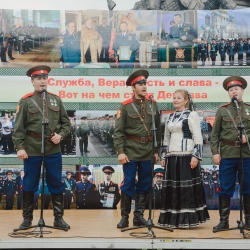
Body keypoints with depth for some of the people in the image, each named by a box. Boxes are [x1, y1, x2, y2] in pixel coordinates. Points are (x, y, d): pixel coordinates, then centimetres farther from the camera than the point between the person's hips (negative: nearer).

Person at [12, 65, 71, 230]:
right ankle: (27, 218, 19)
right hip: (32, 149, -2)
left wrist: (61, 135, -7)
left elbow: (66, 122, 11)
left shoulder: (56, 100, 8)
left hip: (54, 149, 2)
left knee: (56, 184, 6)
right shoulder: (25, 101, -1)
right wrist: (20, 147, -12)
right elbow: (19, 127, -4)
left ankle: (59, 218, 17)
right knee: (29, 184, 6)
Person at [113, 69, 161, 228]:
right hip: (130, 152, -3)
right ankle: (125, 216, 11)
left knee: (144, 185, 8)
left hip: (148, 153, 3)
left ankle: (139, 216, 18)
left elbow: (158, 129, 9)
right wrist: (120, 151, -13)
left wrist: (157, 151, 7)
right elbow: (118, 131, -6)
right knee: (128, 185, 0)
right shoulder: (125, 106, -3)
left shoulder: (153, 104, 6)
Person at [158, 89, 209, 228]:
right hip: (172, 156, 7)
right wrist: (163, 156, 16)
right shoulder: (171, 117, 17)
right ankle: (173, 219, 14)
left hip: (186, 156, -7)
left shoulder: (191, 115, -3)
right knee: (172, 188, 7)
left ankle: (187, 219, 2)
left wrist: (196, 156, -16)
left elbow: (198, 137, -9)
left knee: (187, 187, -4)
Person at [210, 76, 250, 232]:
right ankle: (224, 221, 12)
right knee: (225, 189, 3)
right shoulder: (222, 110, 6)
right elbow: (215, 134, 4)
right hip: (227, 154, 0)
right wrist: (215, 152, -4)